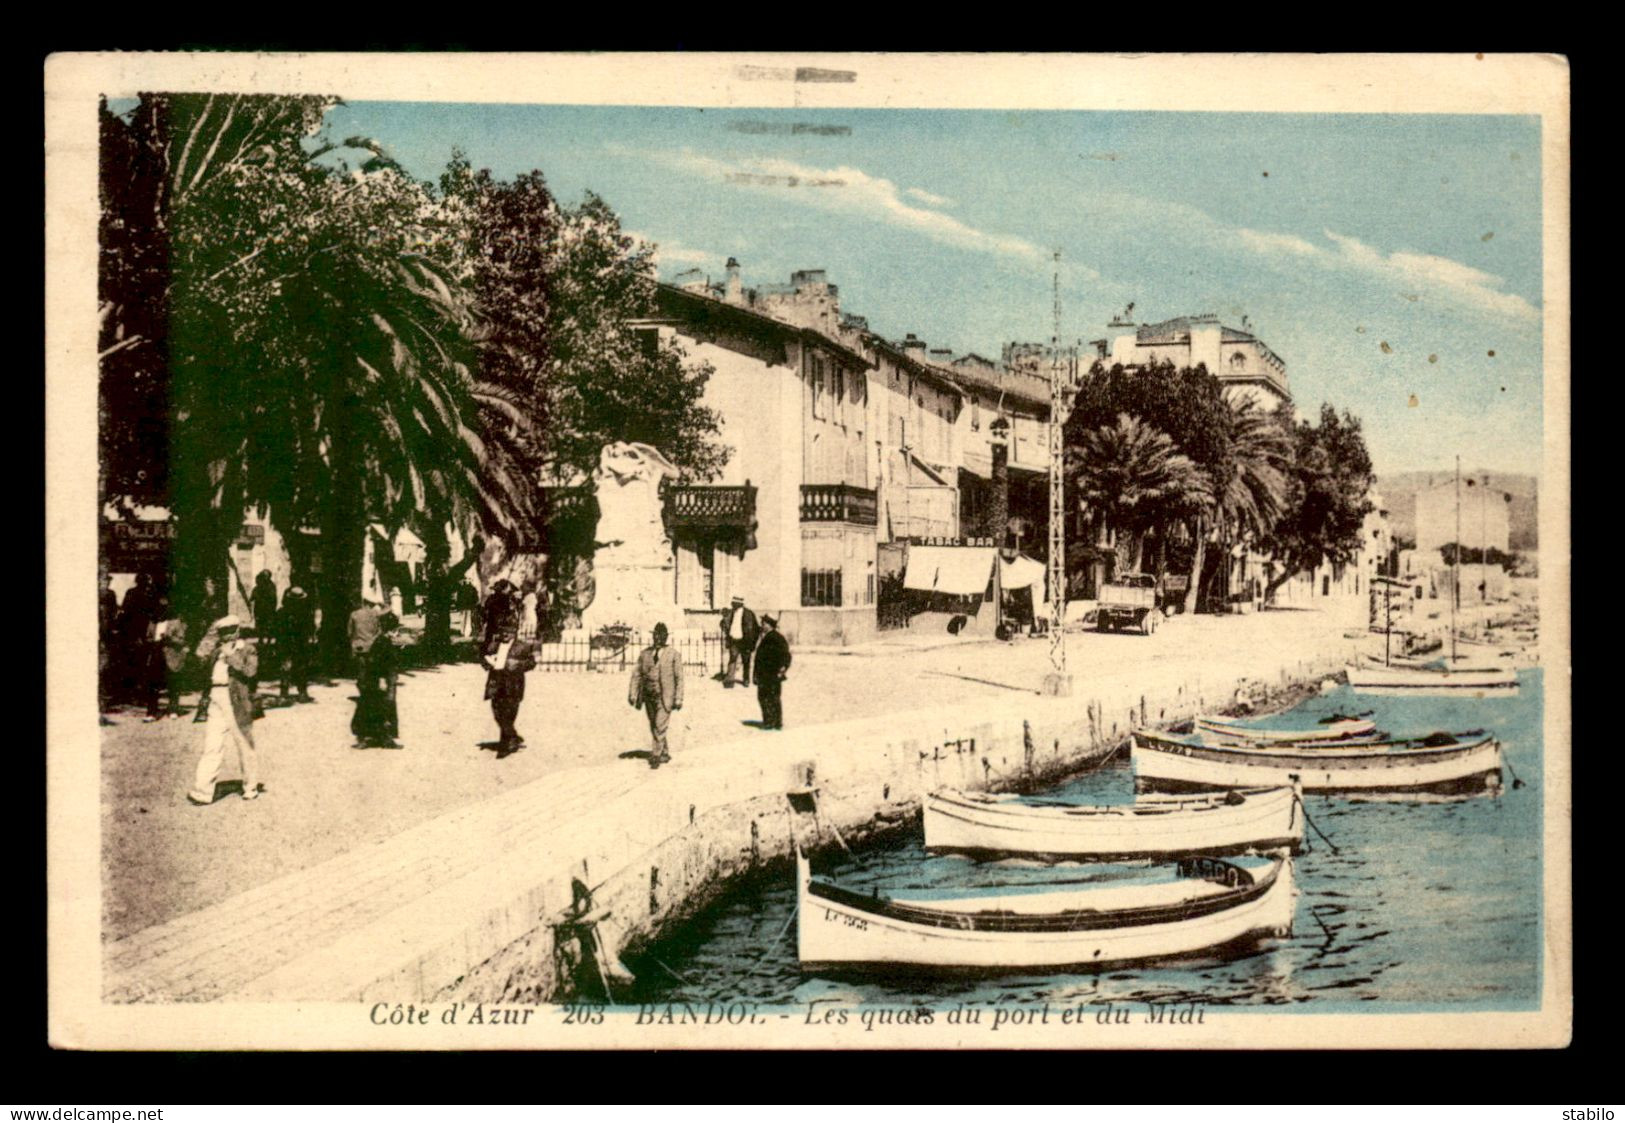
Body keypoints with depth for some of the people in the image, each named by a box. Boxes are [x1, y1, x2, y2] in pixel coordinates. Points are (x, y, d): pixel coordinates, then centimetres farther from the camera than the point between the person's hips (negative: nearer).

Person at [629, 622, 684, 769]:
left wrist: (678, 699, -6)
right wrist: (633, 694, -1)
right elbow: (637, 674, 7)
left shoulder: (673, 655, -2)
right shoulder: (645, 654, 7)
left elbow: (679, 678, -2)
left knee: (660, 727, -11)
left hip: (665, 697, -4)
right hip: (649, 696, 4)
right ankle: (665, 753, 27)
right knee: (654, 728, 13)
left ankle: (655, 756, -6)